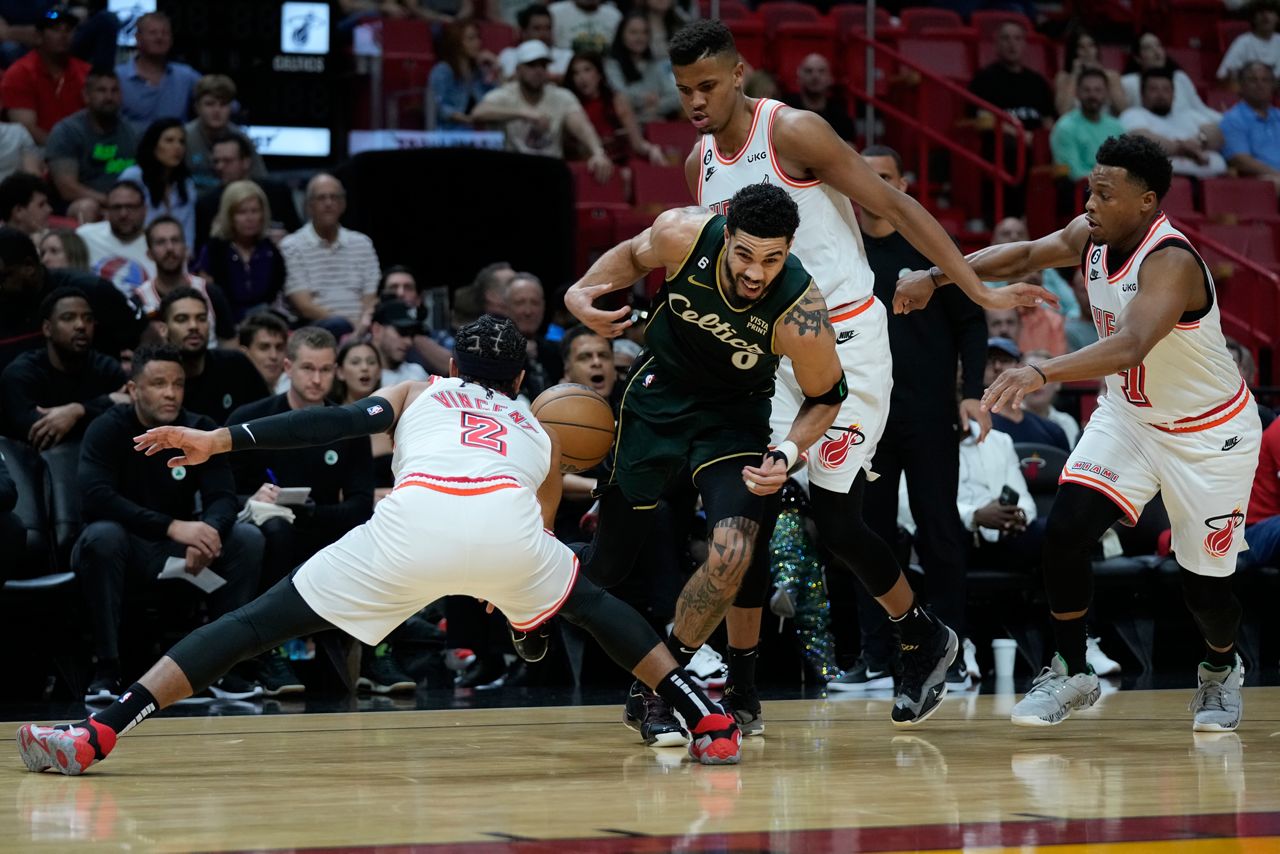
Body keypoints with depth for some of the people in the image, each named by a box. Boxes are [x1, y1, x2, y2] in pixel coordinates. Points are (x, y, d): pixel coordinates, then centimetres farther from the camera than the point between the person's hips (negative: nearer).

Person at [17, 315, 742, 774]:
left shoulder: (419, 392, 35)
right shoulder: (540, 434, 41)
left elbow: (341, 422, 16)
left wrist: (221, 441, 10)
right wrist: (528, 621, 64)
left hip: (417, 518, -1)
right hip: (507, 519, 2)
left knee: (262, 621, 5)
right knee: (589, 600, 33)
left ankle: (98, 736, -4)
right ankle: (711, 724, 24)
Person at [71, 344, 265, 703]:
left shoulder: (201, 431, -3)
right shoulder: (107, 429, -13)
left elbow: (223, 498, -11)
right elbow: (97, 498, -28)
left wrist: (206, 534, -36)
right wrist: (173, 527, -39)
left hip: (176, 553, 4)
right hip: (124, 549, -3)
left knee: (247, 539, -20)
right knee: (102, 536, -37)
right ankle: (106, 671, -30)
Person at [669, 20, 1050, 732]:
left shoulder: (794, 132, -14)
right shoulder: (701, 164, 7)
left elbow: (896, 207, -13)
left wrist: (980, 290, -16)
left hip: (847, 339, -6)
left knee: (835, 518, -7)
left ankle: (928, 640, 17)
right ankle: (740, 687, 3)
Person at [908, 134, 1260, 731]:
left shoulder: (1171, 263, -34)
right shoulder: (1092, 237, -11)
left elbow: (1130, 347, -49)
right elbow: (1025, 255, 6)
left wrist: (1040, 373, -62)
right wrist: (936, 276, -7)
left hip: (1209, 434, -6)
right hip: (1129, 413, 6)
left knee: (1204, 585, 2)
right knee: (1065, 529, -14)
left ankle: (1221, 669, 36)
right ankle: (1070, 674, 2)